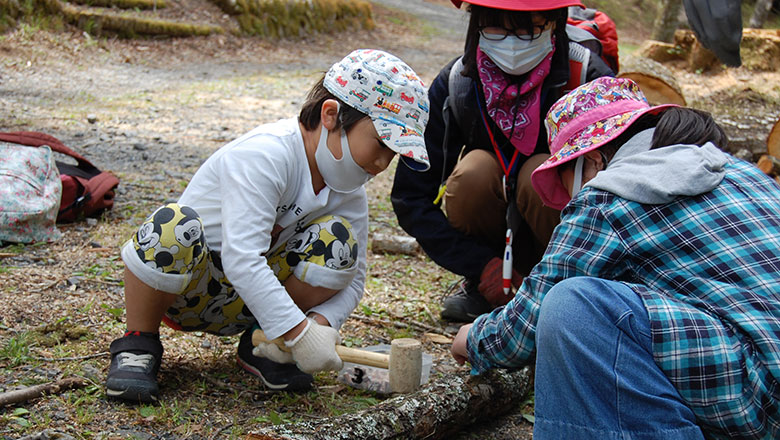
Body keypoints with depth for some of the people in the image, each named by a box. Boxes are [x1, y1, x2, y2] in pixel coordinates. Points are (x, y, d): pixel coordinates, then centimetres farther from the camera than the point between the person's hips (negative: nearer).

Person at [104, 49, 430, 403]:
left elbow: (352, 279, -1)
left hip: (243, 304, 6)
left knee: (339, 241, -18)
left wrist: (321, 321, -22)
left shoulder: (349, 193, -4)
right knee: (175, 225, -40)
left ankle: (260, 345, -1)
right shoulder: (267, 154, -28)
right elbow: (241, 260, -37)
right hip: (180, 286, -6)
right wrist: (299, 333, -39)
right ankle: (139, 343, -14)